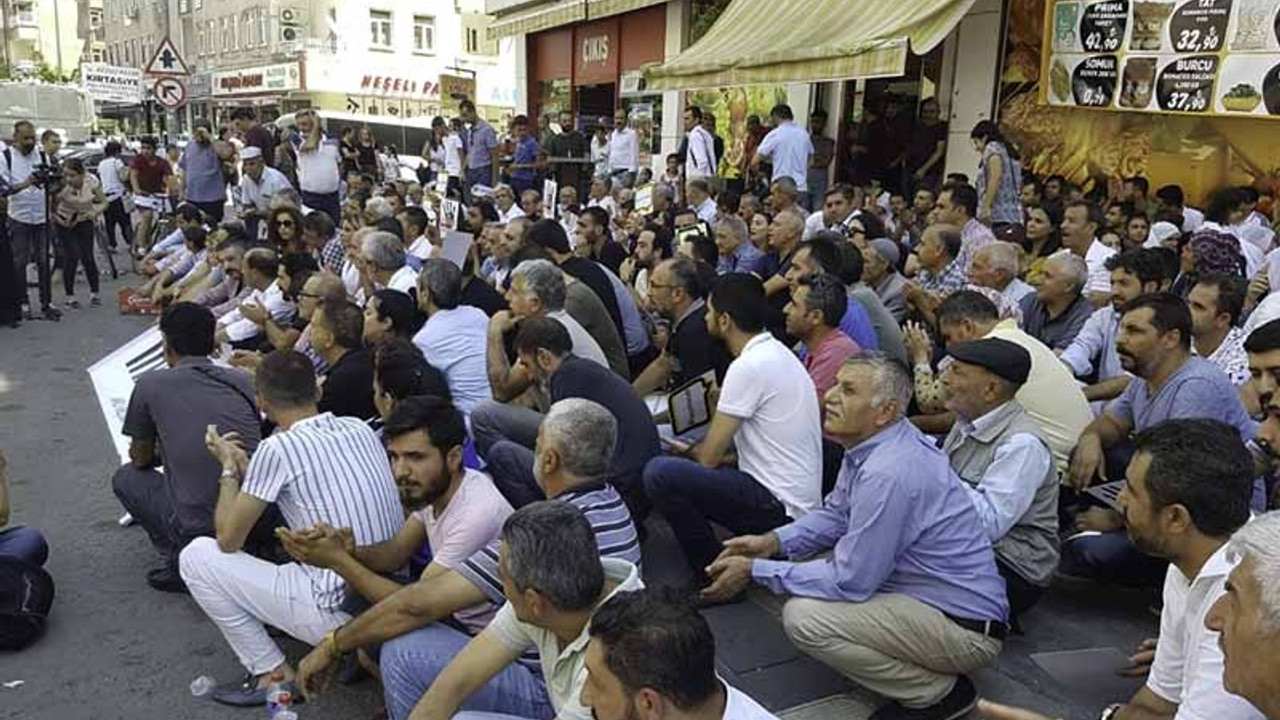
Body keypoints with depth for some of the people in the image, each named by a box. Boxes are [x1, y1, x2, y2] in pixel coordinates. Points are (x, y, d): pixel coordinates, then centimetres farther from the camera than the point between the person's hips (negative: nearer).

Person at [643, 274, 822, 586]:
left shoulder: (748, 367, -19)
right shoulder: (776, 352, 12)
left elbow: (709, 457, -14)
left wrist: (687, 452, 8)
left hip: (779, 508, -10)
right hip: (798, 501, 10)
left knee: (659, 473, -19)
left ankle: (715, 578, -4)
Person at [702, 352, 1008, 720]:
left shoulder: (888, 474, -29)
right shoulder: (873, 445, 0)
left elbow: (850, 581, -24)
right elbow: (834, 515, 13)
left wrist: (756, 570, -17)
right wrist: (772, 542, -3)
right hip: (931, 597, 10)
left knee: (803, 617, -20)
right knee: (806, 562, 11)